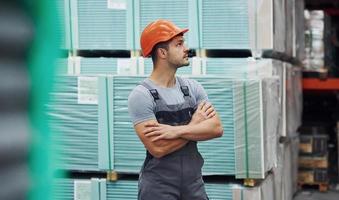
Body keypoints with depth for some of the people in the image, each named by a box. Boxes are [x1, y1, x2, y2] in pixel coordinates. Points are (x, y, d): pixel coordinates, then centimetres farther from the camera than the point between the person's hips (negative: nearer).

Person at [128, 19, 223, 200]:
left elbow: (217, 128, -5)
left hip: (194, 184, 5)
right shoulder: (141, 95, -10)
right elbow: (157, 148, -19)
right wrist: (194, 125, -7)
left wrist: (176, 131, -18)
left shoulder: (193, 88, 7)